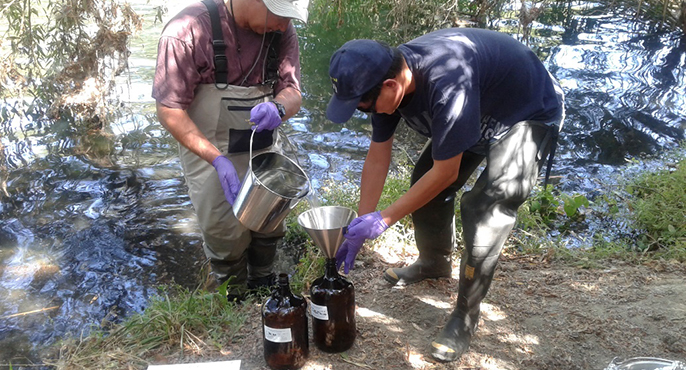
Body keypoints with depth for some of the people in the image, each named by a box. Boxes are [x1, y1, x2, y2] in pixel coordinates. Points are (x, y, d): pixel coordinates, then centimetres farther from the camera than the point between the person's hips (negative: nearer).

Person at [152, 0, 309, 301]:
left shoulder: (281, 32, -10)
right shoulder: (189, 30, -24)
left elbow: (293, 92, -8)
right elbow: (169, 109, -21)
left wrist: (278, 107, -34)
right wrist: (217, 159, -30)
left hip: (264, 149, 5)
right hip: (208, 152, -4)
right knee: (226, 235, 4)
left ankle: (263, 286, 43)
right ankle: (236, 304, 31)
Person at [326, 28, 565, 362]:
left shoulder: (447, 84, -42)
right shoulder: (387, 77, -16)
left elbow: (446, 173, -31)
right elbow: (377, 158, -7)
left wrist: (383, 219, -24)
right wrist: (360, 228, -5)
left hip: (530, 117, -8)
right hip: (481, 112, 8)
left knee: (484, 206, -22)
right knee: (423, 182, 6)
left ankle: (466, 315, -4)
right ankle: (434, 263, 32)